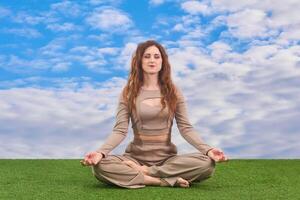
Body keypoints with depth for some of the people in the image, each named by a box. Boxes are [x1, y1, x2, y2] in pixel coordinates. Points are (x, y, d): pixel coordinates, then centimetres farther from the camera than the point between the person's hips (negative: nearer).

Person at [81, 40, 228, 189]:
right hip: (136, 157, -1)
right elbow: (120, 130, -6)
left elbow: (185, 127, -1)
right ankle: (164, 181, -25)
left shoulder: (173, 91, 4)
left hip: (167, 158, 1)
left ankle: (142, 171, -18)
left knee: (207, 163, -27)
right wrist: (100, 152, -25)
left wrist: (207, 149, -19)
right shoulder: (129, 92, 2)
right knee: (100, 166, -30)